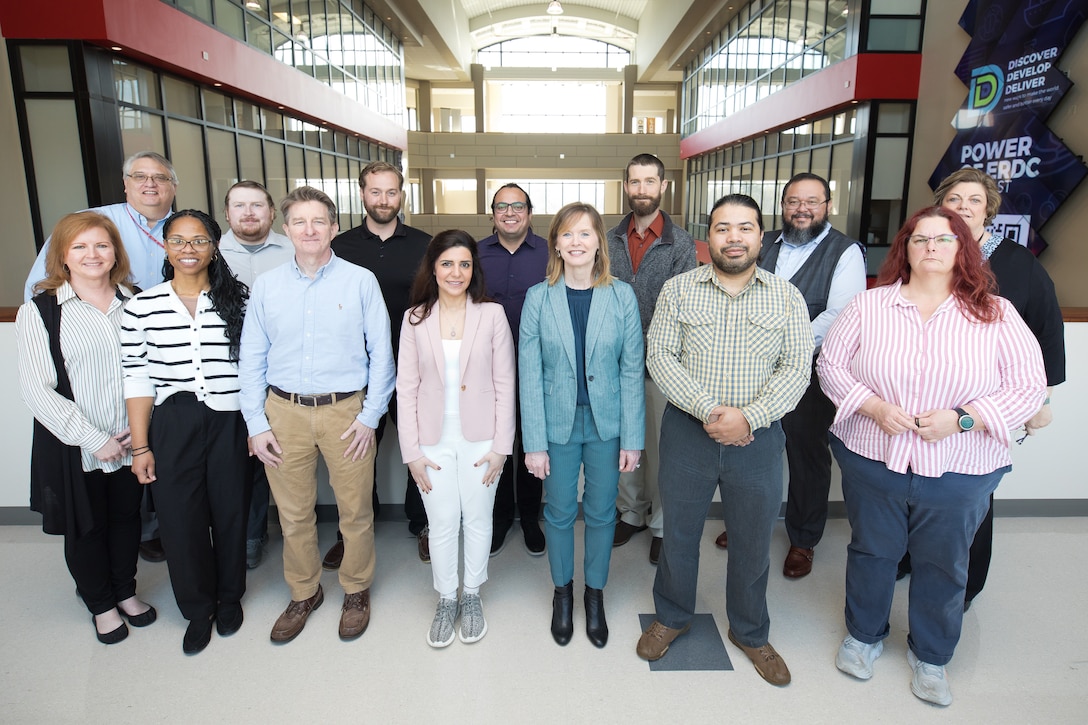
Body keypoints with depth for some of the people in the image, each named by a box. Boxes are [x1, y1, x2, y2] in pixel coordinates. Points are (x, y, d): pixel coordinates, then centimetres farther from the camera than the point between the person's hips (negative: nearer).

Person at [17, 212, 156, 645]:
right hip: (74, 448, -2)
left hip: (131, 442, 2)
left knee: (126, 517, 17)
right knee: (85, 527, 14)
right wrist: (94, 439, -15)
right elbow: (36, 388, -12)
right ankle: (101, 604, 36)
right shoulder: (40, 311, -8)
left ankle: (125, 590, 41)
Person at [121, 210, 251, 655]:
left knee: (230, 513, 11)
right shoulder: (143, 306, 0)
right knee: (180, 519, 7)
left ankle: (229, 598, 36)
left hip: (230, 423, 0)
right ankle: (198, 610, 30)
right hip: (171, 427, 0)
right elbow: (137, 379, 0)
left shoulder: (238, 300, -1)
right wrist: (140, 446, -1)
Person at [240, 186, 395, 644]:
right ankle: (303, 594, 34)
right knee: (293, 513, 12)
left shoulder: (360, 281, -2)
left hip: (346, 410, -2)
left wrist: (370, 416, -7)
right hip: (284, 412, 2)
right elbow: (251, 360, 8)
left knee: (356, 509, 8)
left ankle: (356, 592, 31)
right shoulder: (266, 286, 6)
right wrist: (256, 424, 2)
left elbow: (381, 353, -2)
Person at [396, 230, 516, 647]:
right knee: (442, 524, 10)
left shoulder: (492, 315, -4)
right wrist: (412, 452, -4)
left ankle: (472, 597, 35)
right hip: (434, 440, 1)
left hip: (479, 438, 0)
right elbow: (406, 388, 0)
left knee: (478, 519, 13)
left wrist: (501, 446, -6)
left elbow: (505, 385, -3)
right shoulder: (415, 319, 0)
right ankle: (446, 601, 32)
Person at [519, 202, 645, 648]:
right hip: (558, 423, 0)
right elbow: (529, 374, -6)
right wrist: (534, 443, -8)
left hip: (606, 423, 0)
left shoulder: (622, 296, -5)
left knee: (601, 512, 13)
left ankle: (595, 594, 36)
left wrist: (632, 438, -5)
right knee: (559, 512, 13)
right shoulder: (538, 298, -5)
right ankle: (562, 592, 38)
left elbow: (632, 369, -3)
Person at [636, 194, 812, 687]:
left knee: (753, 542, 14)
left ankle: (750, 633, 39)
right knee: (679, 532, 15)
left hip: (758, 438, 1)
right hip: (687, 431, 0)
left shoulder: (787, 297, 1)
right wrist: (709, 409, -18)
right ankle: (672, 617, 39)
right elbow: (660, 357, -8)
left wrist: (748, 417, -18)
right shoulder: (678, 289, -1)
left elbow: (796, 370, -5)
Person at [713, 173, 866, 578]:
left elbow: (838, 315, -17)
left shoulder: (845, 252, -6)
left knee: (807, 454, 9)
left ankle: (803, 540, 29)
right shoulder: (765, 245, 9)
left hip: (809, 374, -4)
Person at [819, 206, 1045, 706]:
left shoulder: (996, 315, -4)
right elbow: (831, 364, -1)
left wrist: (962, 419, -18)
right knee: (871, 552, 17)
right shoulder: (869, 305, -3)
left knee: (943, 565, 16)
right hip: (872, 460, 0)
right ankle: (864, 636, 42)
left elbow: (1029, 387, -5)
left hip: (959, 475, 0)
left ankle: (930, 655, 41)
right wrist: (873, 406, -16)